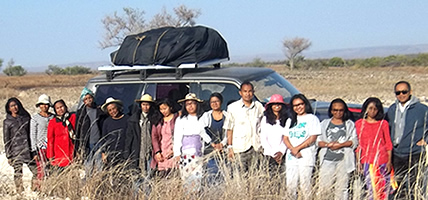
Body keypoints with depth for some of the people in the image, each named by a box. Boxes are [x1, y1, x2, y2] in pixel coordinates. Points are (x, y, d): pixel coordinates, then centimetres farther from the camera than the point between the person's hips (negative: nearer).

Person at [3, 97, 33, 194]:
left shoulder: (25, 118, 12)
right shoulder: (7, 122, 4)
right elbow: (6, 140, 4)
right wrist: (9, 155, -1)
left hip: (28, 148, 2)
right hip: (16, 151, -2)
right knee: (18, 172, -4)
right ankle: (20, 191, 6)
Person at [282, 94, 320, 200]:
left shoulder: (312, 119, 4)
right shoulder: (290, 120, 20)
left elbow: (313, 138, -5)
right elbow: (285, 138, 12)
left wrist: (297, 148, -10)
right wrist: (292, 149, -6)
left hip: (306, 157, -5)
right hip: (291, 157, 5)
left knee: (305, 185, -7)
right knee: (290, 185, 0)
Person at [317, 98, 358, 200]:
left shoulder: (350, 124, 14)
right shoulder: (325, 123, 18)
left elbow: (354, 141, 3)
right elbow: (318, 141, 11)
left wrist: (340, 145, -10)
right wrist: (328, 144, -9)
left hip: (343, 160, -1)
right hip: (327, 160, 1)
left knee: (341, 188, -5)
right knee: (324, 188, -5)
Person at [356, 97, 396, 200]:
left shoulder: (383, 123, 7)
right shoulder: (359, 123, 7)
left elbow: (388, 143, 7)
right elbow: (358, 144, 8)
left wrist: (389, 161, 1)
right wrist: (358, 161, 3)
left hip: (382, 160, 1)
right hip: (367, 160, 0)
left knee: (384, 188, -1)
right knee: (371, 189, -6)